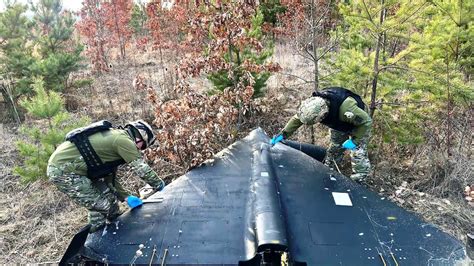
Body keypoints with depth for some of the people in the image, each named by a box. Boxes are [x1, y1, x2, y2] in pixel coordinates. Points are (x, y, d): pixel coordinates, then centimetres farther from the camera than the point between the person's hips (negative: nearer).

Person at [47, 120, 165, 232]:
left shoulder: (114, 138, 16)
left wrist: (126, 197, 14)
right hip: (62, 171, -10)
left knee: (109, 198, 14)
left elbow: (109, 179, 19)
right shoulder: (123, 139, -14)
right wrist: (160, 185, 5)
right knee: (103, 205, -5)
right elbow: (142, 168, -11)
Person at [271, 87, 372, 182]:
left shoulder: (346, 109, -49)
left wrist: (355, 140, -32)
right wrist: (283, 134, -19)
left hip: (359, 125, -5)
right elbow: (297, 119, -15)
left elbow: (366, 121, -33)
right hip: (339, 124, 5)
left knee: (357, 154, -8)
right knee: (334, 149, 18)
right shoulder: (314, 105, -30)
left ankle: (358, 182, 9)